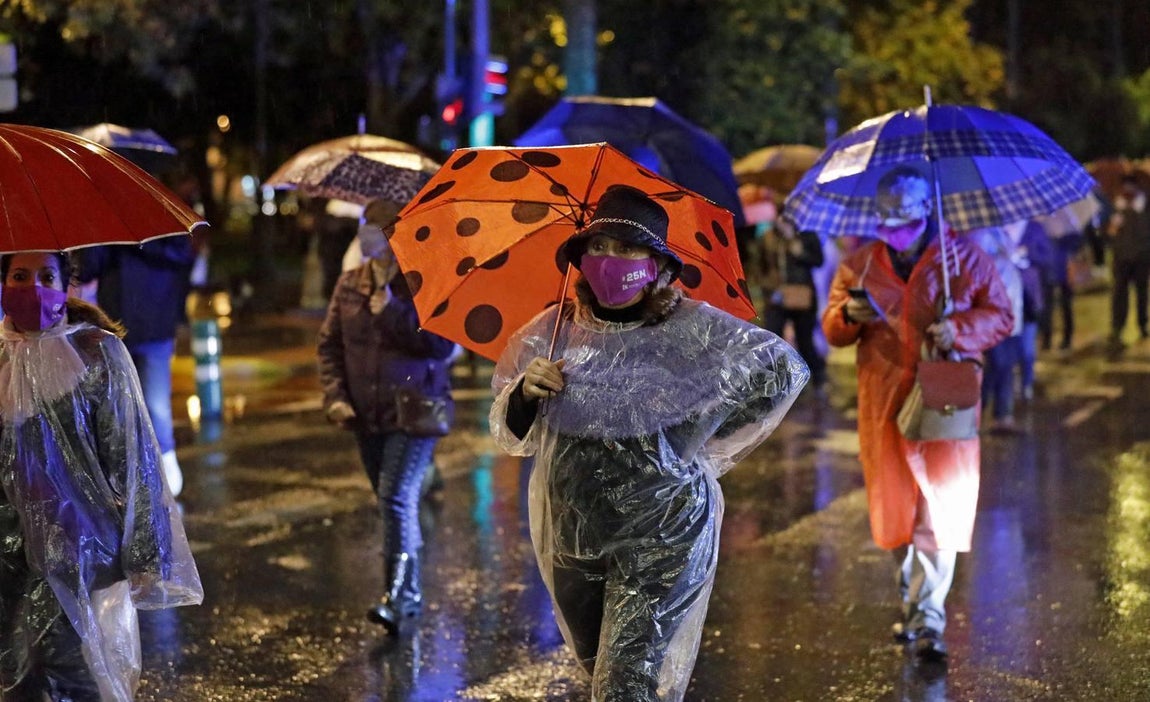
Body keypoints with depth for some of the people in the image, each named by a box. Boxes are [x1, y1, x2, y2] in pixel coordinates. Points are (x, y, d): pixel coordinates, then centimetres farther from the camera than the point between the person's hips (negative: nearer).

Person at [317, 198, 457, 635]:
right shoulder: (349, 286, 7)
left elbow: (443, 344, -17)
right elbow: (330, 344, 11)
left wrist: (392, 313, -19)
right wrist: (335, 396, -1)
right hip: (367, 417, 6)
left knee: (397, 497, -18)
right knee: (394, 501, 14)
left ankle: (397, 597, -18)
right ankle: (411, 592, 25)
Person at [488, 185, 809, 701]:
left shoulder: (692, 329, -9)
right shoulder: (554, 333, 0)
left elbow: (784, 368, 2)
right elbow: (511, 437, 6)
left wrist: (711, 441, 1)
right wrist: (525, 393, -16)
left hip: (662, 537, -4)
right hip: (570, 537, 5)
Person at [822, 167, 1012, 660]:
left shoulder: (965, 259, 2)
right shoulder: (859, 266, 9)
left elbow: (1001, 316, 4)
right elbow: (832, 330, 13)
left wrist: (960, 329, -15)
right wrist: (847, 315, -11)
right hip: (883, 406, 3)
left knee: (939, 512, -8)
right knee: (893, 509, 10)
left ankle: (929, 621, -5)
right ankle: (911, 601, 30)